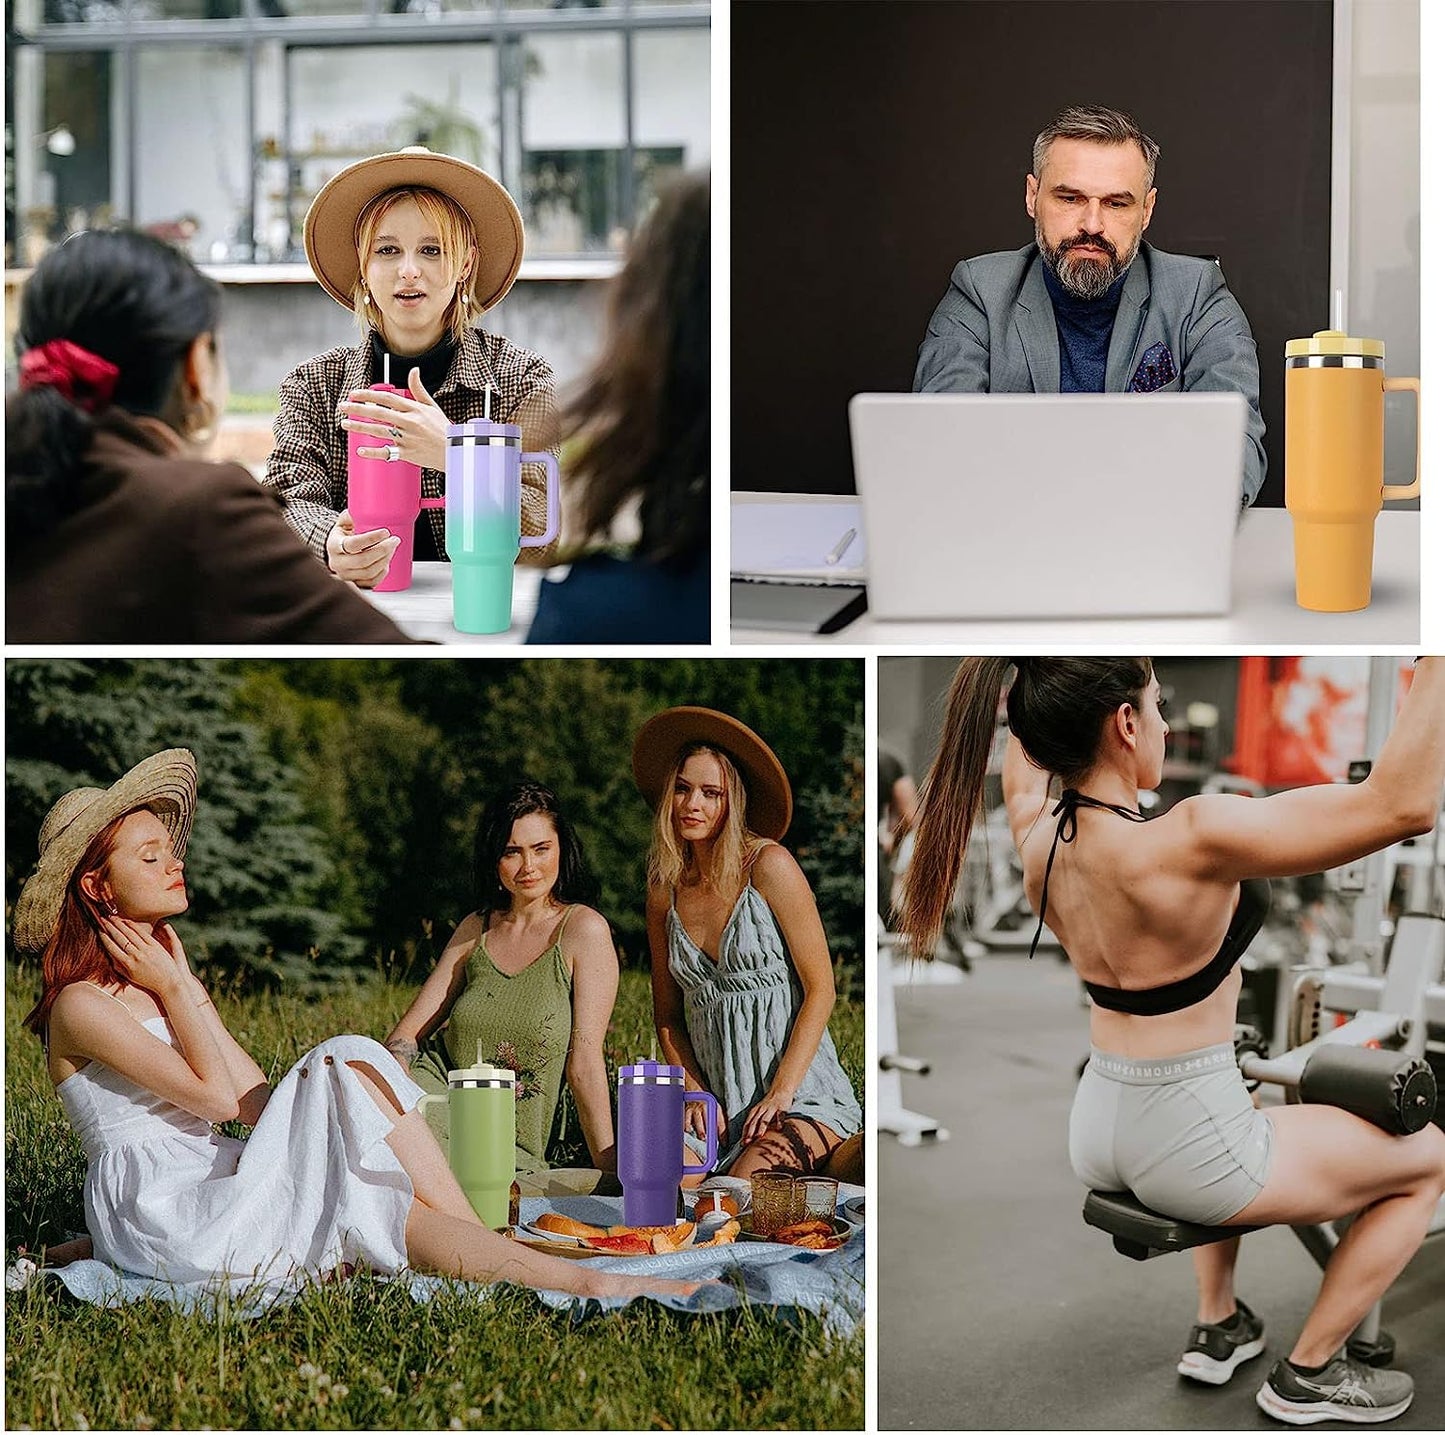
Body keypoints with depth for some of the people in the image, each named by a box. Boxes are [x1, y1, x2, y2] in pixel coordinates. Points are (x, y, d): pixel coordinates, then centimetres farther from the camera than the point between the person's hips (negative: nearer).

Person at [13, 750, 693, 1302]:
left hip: (207, 1181, 8)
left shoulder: (153, 976, 20)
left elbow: (255, 1101, 7)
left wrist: (187, 988, 7)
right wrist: (176, 990, -4)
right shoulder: (81, 1003, -7)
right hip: (158, 1212, -8)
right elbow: (216, 1094, -15)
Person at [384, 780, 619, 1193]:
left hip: (510, 1151, -2)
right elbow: (409, 1031, 9)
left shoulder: (584, 930, -3)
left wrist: (610, 1172, -9)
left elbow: (584, 1060, -6)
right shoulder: (476, 928, 13)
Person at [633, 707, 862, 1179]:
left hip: (803, 1099, -4)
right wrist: (694, 1093, -2)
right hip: (720, 1103, 4)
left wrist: (780, 1093, -15)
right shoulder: (664, 890, 8)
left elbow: (820, 989, -8)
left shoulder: (768, 866, -7)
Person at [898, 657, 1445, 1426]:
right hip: (1184, 1147, -8)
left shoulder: (1039, 838, -5)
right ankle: (1307, 1374, 21)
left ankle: (1218, 1330, 40)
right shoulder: (1186, 843, -28)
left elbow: (1025, 764, 22)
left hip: (1097, 1131, 8)